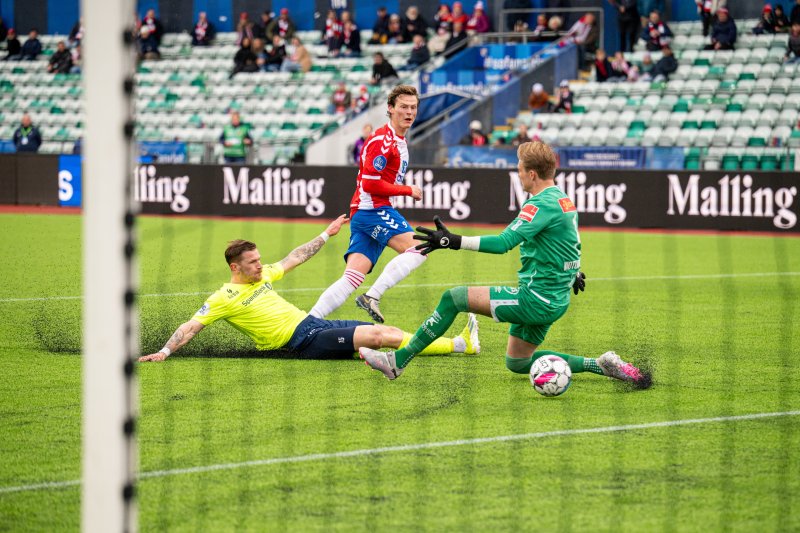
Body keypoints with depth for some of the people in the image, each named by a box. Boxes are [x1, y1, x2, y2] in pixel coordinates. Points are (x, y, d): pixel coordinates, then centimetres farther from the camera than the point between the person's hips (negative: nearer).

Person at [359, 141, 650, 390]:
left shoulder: (542, 205, -19)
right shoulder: (563, 199, 11)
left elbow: (504, 242, -30)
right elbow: (571, 241, 29)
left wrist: (452, 241, -31)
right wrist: (574, 272, 48)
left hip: (535, 300, -10)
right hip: (555, 301, 10)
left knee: (453, 298, -7)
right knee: (517, 362, 22)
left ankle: (397, 361, -5)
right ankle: (600, 365, 14)